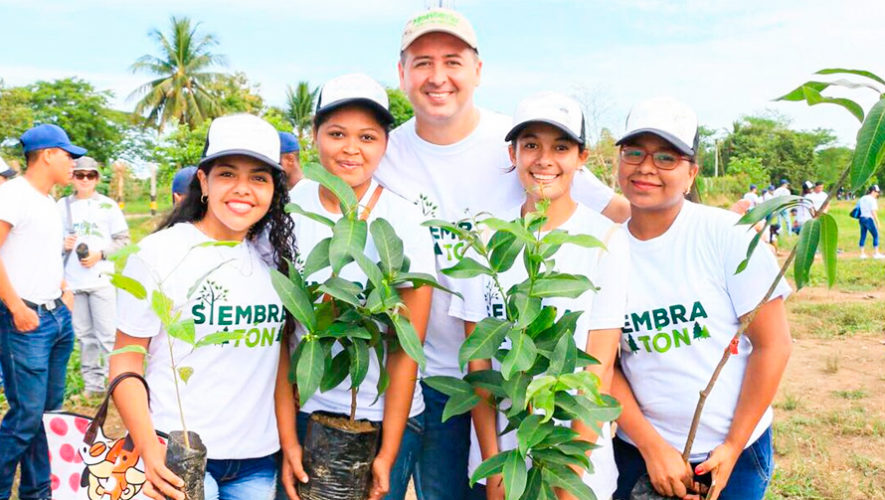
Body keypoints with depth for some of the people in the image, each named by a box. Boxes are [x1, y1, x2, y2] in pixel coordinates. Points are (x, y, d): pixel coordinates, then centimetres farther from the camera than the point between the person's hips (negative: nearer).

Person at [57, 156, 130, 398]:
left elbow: (123, 239, 1)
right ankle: (92, 382, 20)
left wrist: (100, 254, -13)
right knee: (84, 334, 10)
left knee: (108, 334, -3)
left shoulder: (108, 205, 1)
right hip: (73, 280, 3)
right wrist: (63, 244, -7)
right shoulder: (63, 205, 7)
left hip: (102, 278, -3)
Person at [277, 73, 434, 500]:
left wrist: (388, 454, -10)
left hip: (384, 418, -1)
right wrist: (287, 439, -7)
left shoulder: (404, 222, -11)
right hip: (304, 412, 2)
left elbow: (406, 349, -10)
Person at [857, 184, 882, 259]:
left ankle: (862, 253, 10)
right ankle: (876, 253, 3)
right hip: (869, 219, -8)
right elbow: (873, 212, -16)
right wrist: (877, 222, -13)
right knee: (875, 235, 3)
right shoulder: (872, 200, -11)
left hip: (861, 219, 8)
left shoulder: (862, 199, 12)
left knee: (863, 236, 10)